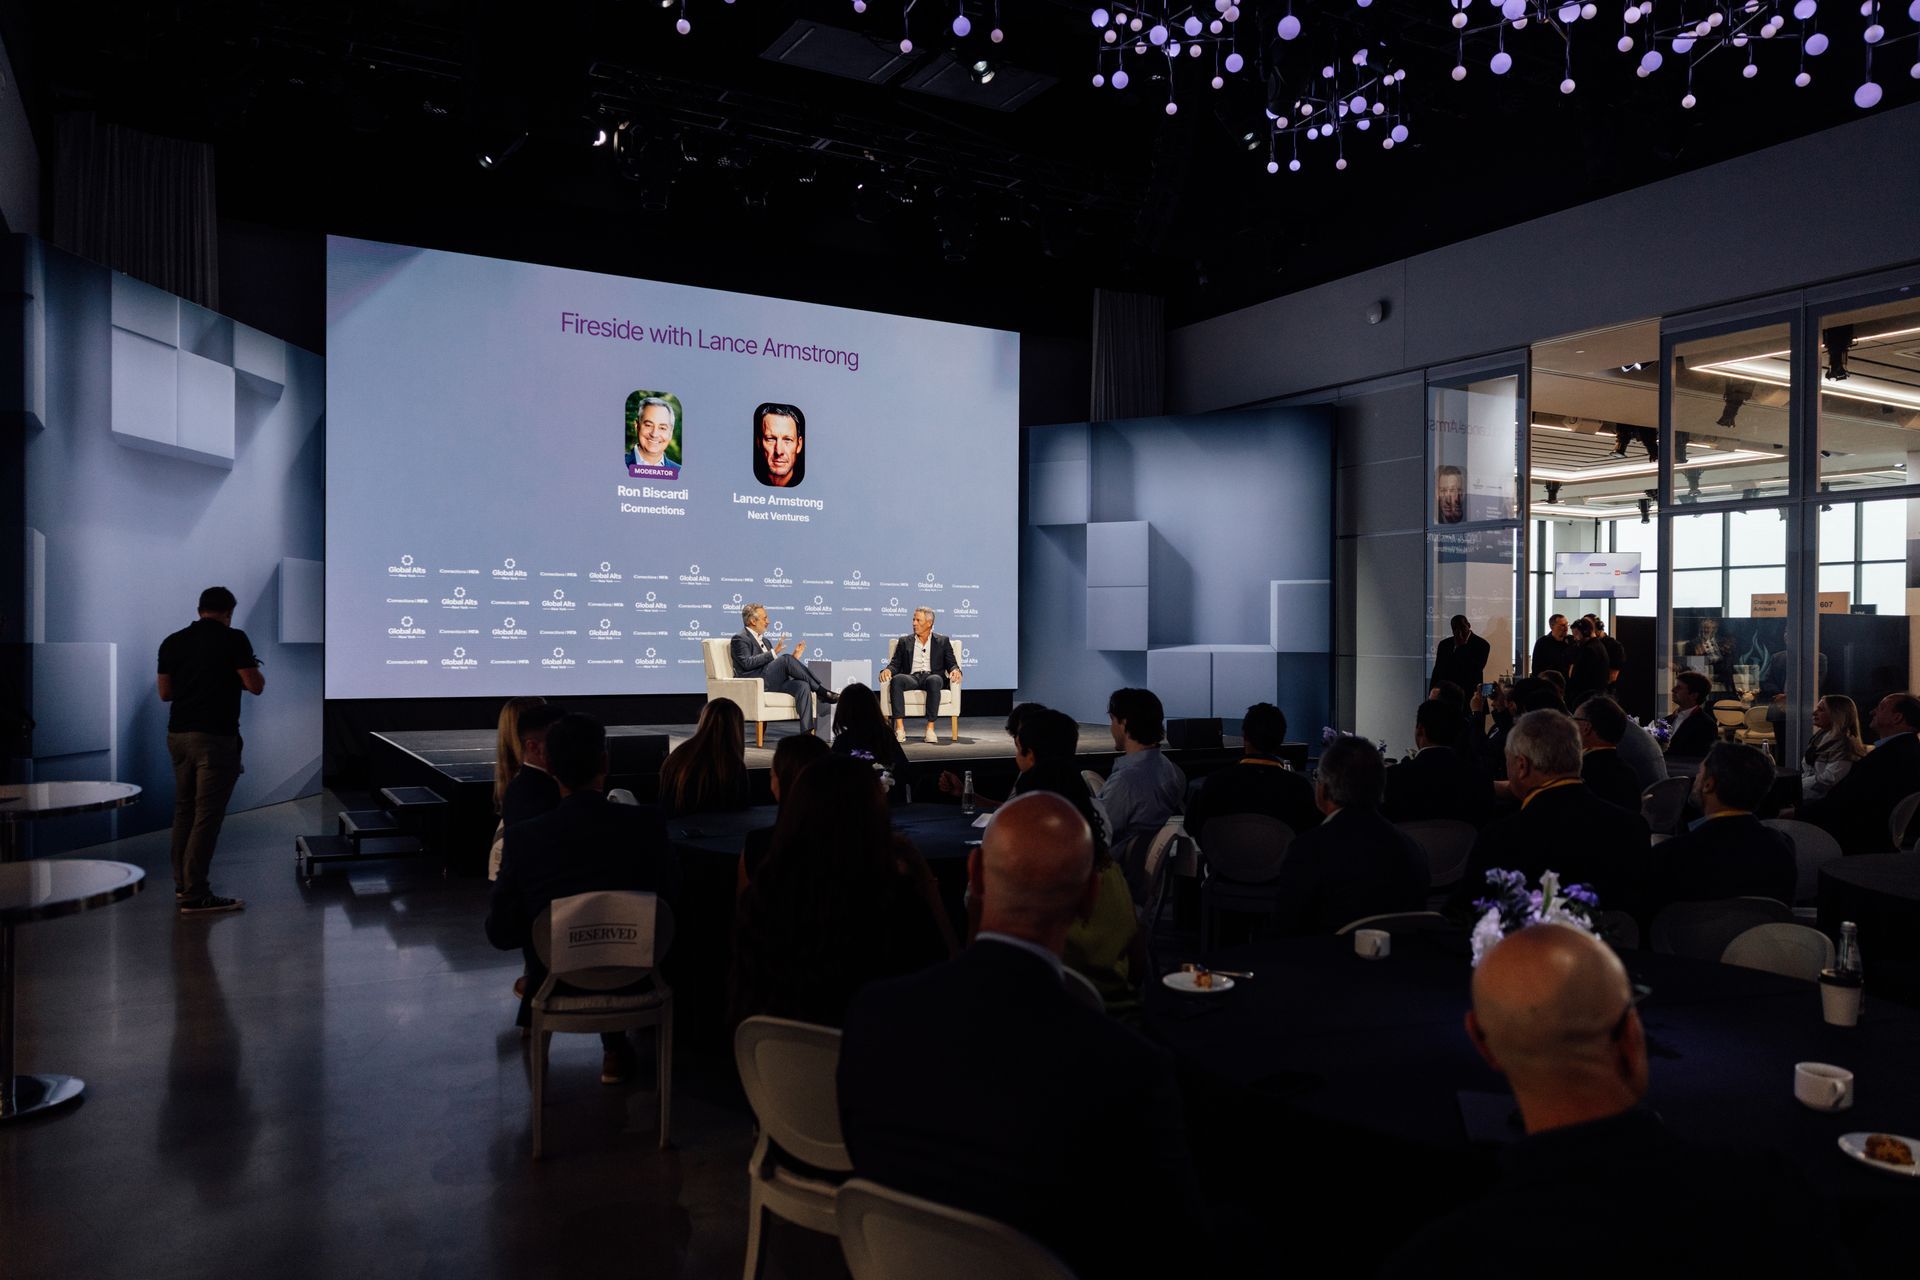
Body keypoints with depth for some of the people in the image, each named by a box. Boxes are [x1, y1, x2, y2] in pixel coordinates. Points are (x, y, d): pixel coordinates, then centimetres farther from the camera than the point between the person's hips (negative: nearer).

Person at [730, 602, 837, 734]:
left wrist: (794, 657, 10)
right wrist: (773, 652, -19)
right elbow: (747, 663, -14)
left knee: (803, 685, -24)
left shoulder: (764, 640, 29)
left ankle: (806, 732, -37)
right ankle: (823, 693, -24)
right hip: (756, 683, -7)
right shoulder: (740, 639, 3)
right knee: (786, 659, -28)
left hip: (773, 682, 7)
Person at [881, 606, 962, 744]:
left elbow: (951, 664, 11)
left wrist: (955, 670, -13)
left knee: (934, 680, -39)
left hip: (932, 677, -1)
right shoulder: (904, 641, 22)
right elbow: (895, 663, 14)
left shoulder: (942, 641, 18)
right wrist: (887, 670, -10)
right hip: (911, 678, 1)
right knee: (896, 679, -34)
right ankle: (899, 728, -40)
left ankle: (930, 728, -38)